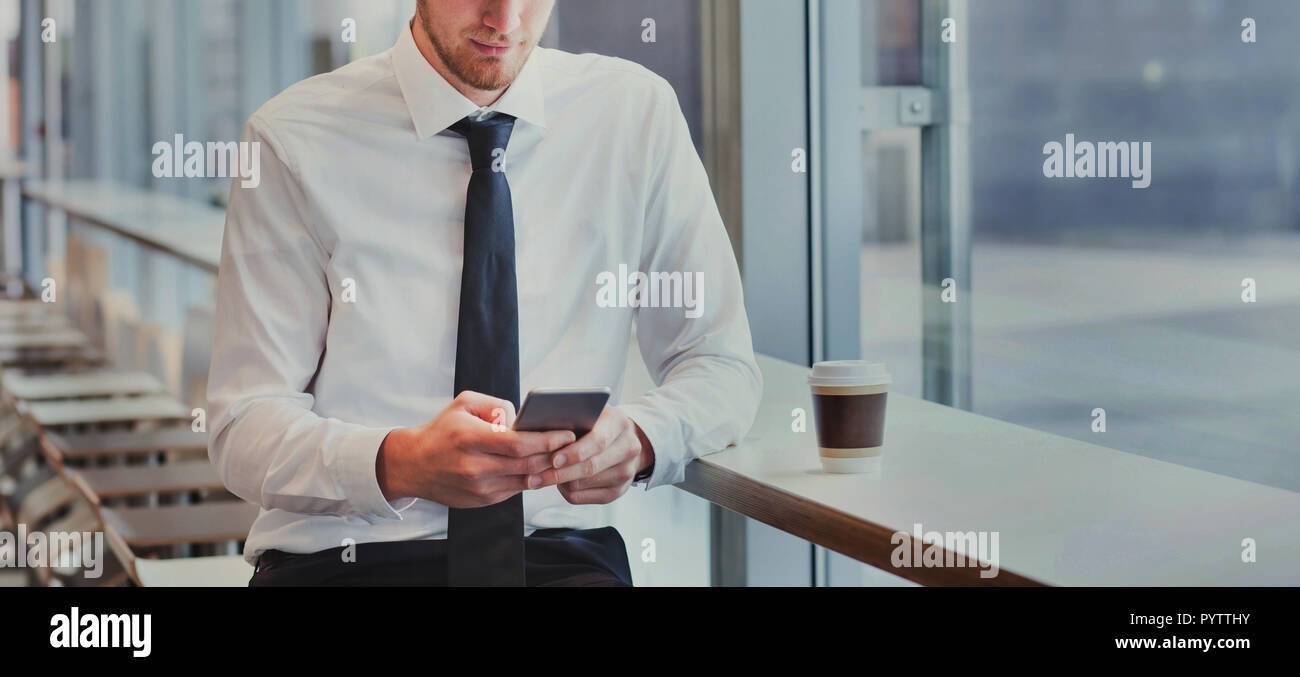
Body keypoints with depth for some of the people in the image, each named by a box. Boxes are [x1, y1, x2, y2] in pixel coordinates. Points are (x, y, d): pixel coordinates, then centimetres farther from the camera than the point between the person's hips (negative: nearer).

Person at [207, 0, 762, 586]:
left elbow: (724, 368, 11)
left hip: (557, 557, 1)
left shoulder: (638, 114, 7)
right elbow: (244, 428, -3)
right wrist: (400, 464, -25)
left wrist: (638, 437, -13)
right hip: (345, 558, 0)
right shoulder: (293, 139, -1)